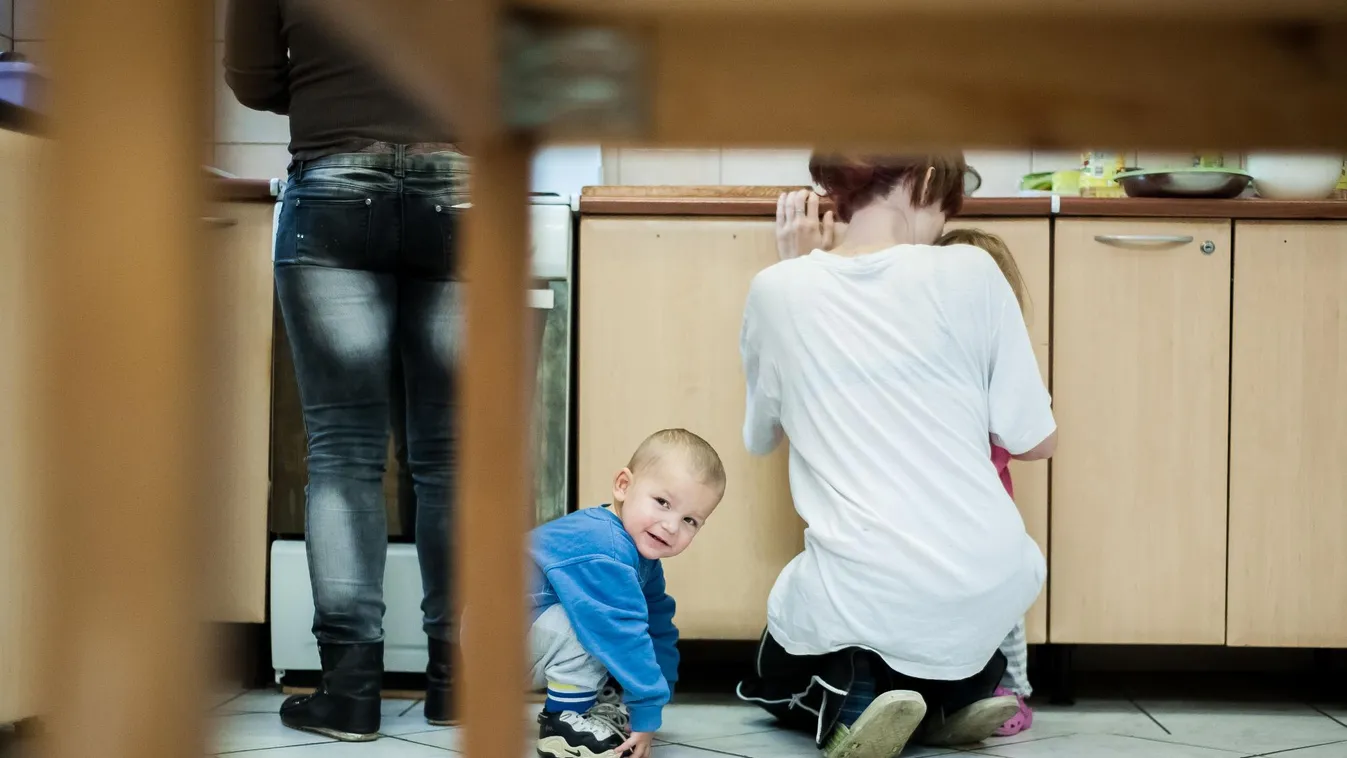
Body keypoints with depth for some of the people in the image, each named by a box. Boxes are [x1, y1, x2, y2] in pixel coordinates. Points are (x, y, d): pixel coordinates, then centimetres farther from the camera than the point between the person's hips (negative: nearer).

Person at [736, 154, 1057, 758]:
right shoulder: (970, 272, -4)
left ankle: (854, 699, -2)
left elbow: (760, 437, 16)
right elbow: (1036, 441, 0)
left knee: (772, 682, 32)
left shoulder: (777, 290, -1)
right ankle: (958, 688, 5)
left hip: (860, 592, -1)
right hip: (988, 588, 2)